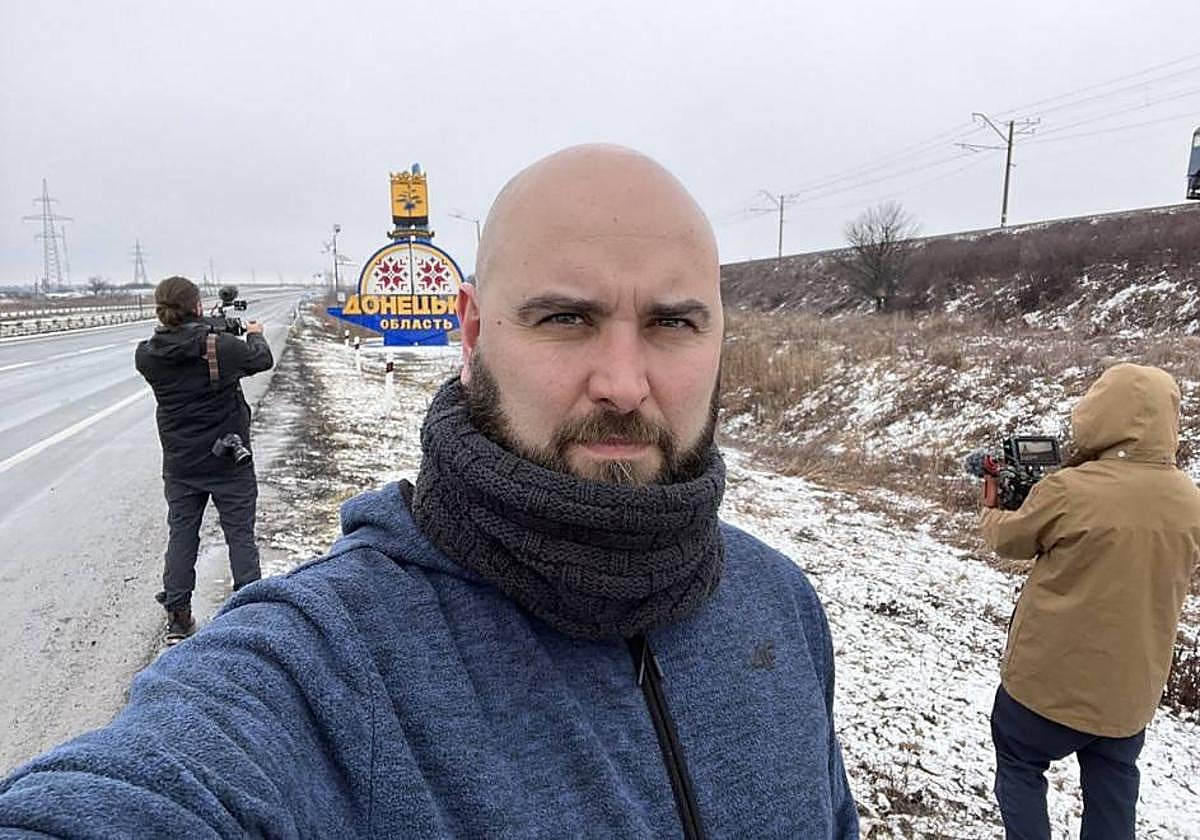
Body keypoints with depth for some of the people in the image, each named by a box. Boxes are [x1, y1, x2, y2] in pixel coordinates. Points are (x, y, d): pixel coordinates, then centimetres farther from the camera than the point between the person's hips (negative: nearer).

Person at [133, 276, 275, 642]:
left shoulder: (147, 355, -8)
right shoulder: (223, 346, -18)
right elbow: (263, 360, 1)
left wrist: (209, 330, 20)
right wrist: (255, 334, 22)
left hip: (180, 464, 3)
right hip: (229, 460, -3)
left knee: (181, 536, 15)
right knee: (240, 535, 8)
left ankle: (177, 618, 22)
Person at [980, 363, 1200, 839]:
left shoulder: (1069, 491, -23)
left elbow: (1010, 540, -5)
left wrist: (993, 510, 17)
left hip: (1052, 676, -5)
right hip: (1132, 685, 5)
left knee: (1019, 765, 18)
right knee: (1112, 788, 22)